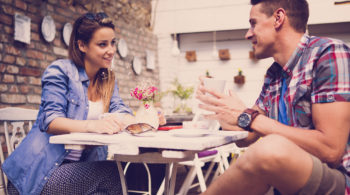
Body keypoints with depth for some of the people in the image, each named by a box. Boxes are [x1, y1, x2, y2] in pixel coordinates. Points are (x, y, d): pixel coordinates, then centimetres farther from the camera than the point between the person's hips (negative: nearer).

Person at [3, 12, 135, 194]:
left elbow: (120, 111, 1)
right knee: (111, 172, -27)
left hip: (83, 164, 6)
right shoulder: (60, 70, -6)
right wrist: (92, 125, -37)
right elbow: (50, 121, -18)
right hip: (41, 171, -5)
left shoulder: (108, 78, 14)